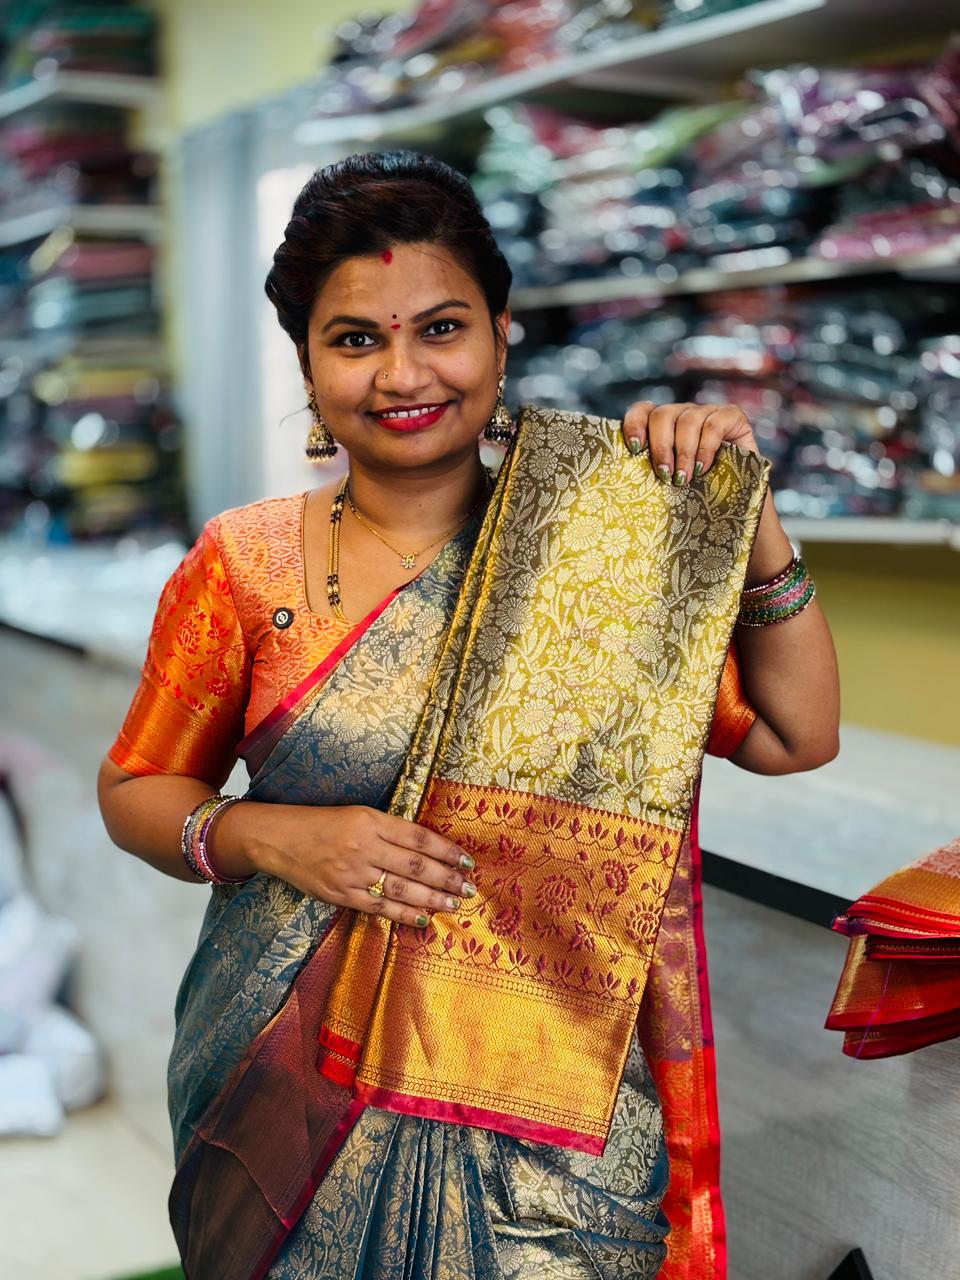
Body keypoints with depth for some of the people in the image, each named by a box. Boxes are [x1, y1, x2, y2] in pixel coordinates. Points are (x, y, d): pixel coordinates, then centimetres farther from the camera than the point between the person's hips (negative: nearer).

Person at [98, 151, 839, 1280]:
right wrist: (271, 838, -15)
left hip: (556, 1083, 0)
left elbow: (793, 736, -3)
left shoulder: (597, 547, -4)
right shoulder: (246, 566, -5)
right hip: (294, 1082, 1)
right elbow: (134, 787, 4)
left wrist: (744, 519, -13)